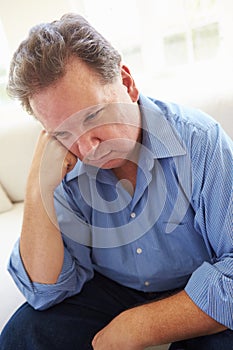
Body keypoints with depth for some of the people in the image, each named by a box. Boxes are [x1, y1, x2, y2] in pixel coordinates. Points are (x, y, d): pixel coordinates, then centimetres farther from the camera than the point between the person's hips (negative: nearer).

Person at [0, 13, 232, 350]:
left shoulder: (201, 141, -23)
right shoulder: (67, 170, -12)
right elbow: (46, 290, -13)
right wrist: (39, 189, -26)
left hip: (196, 295, 0)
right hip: (109, 291, 2)